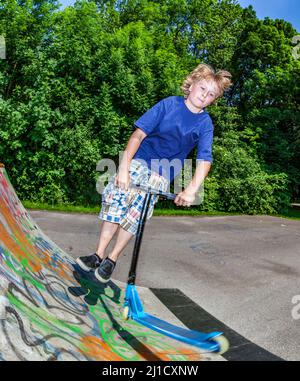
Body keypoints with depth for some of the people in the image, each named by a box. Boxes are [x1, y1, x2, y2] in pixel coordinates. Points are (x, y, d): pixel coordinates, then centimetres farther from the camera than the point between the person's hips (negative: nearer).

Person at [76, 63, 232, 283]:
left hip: (161, 175, 0)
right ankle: (99, 255, -2)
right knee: (115, 198, -15)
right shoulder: (169, 104, -5)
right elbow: (139, 134, -10)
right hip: (138, 161, 0)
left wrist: (192, 190, -29)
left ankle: (112, 259, 6)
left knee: (136, 213, -12)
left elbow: (205, 160, -12)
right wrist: (124, 167, -19)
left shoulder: (205, 124, -2)